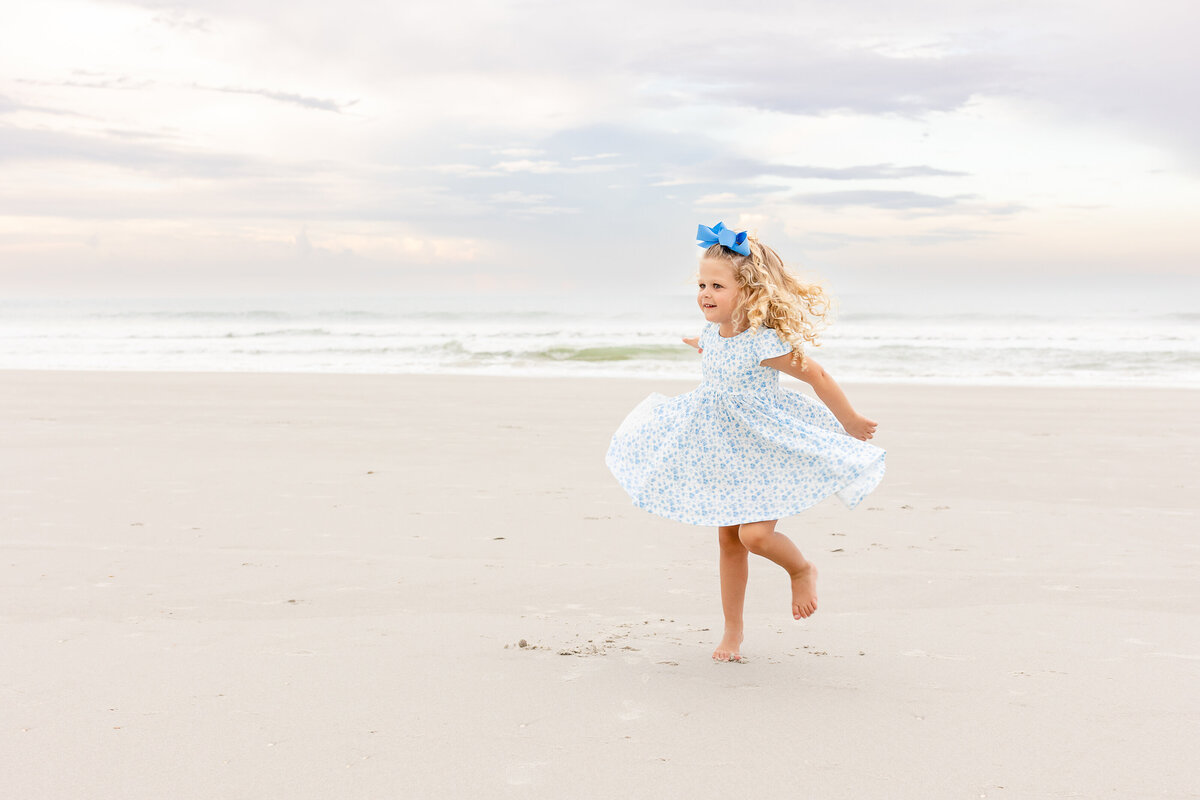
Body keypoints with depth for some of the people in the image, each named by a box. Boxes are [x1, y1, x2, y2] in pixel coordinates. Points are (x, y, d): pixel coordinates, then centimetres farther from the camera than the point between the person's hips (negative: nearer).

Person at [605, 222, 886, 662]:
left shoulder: (764, 341, -26)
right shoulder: (712, 335, -5)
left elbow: (816, 376, -16)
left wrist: (851, 423, -6)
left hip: (769, 448, -7)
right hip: (723, 448, 7)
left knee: (755, 534, -18)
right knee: (728, 539, 10)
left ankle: (802, 570, 17)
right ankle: (733, 630, 24)